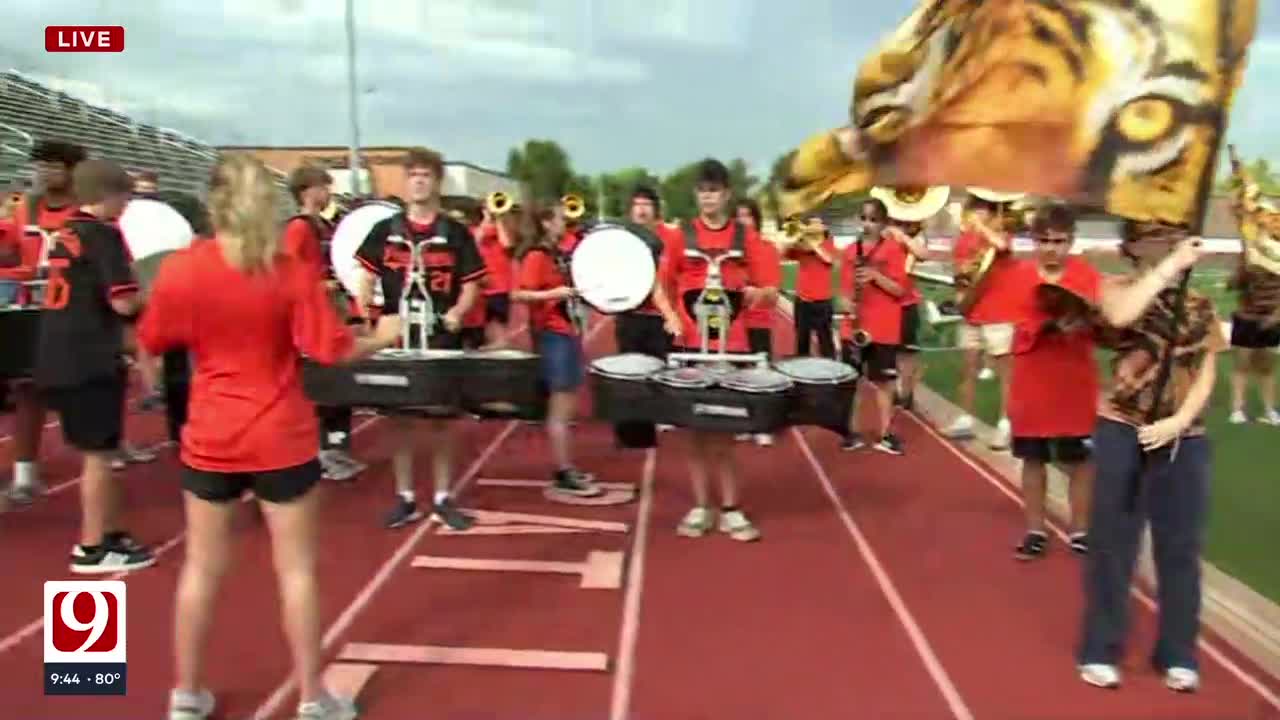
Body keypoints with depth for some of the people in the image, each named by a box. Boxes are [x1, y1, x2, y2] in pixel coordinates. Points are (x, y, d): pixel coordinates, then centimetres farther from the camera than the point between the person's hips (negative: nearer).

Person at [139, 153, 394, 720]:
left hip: (210, 438, 2)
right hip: (282, 439, -2)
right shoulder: (293, 273, -12)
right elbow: (332, 349, -11)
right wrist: (380, 338, 7)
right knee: (296, 569, 8)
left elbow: (152, 342, 6)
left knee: (202, 567, 16)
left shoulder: (179, 270, -7)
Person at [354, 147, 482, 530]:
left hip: (441, 337, -1)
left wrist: (457, 312, -16)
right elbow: (369, 277, 10)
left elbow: (471, 284, 1)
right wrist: (364, 311, -6)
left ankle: (443, 498, 17)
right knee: (399, 418, 7)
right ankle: (405, 498, 19)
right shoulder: (384, 231, 5)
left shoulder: (456, 234, 0)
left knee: (441, 419, 5)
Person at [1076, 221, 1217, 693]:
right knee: (1112, 542, 4)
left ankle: (1177, 654, 23)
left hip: (1183, 438, 3)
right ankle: (1100, 650, 15)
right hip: (1121, 430, -3)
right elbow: (1119, 316, -26)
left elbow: (1206, 374, 2)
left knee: (1180, 546, 9)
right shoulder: (1119, 289, -1)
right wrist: (1170, 266, -18)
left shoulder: (1200, 308, 7)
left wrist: (1178, 422, -13)